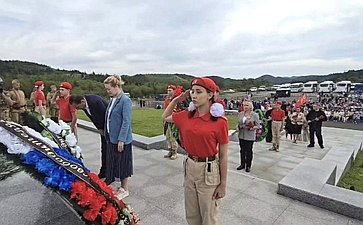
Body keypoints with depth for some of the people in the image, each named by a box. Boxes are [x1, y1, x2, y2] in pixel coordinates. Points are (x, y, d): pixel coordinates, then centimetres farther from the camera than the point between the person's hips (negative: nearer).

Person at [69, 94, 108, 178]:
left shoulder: (95, 101, -30)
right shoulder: (84, 105, -3)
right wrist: (100, 129, 1)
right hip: (103, 128, 8)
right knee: (104, 149, 12)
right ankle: (103, 171, 23)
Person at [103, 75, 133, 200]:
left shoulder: (125, 100, -16)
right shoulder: (113, 100, 8)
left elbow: (126, 122, -19)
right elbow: (109, 118, 14)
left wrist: (121, 140, -19)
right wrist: (108, 136, 15)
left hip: (122, 140, -8)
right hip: (112, 138, 8)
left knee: (123, 164, 6)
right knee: (113, 163, 17)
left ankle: (125, 190, 24)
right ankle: (121, 187, 34)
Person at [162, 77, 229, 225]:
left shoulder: (220, 121, -16)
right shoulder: (186, 116, -2)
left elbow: (223, 155, -10)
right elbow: (165, 117, 17)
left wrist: (223, 184, -5)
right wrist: (176, 100, 3)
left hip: (208, 170, -4)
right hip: (190, 167, 5)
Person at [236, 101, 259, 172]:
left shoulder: (255, 115, -7)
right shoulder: (241, 114, 5)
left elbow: (257, 125, -7)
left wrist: (252, 128, -24)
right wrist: (237, 127, -6)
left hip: (250, 136, -4)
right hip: (241, 135, 4)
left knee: (249, 151, 7)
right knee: (242, 150, 13)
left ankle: (248, 166, 20)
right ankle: (242, 164, 27)